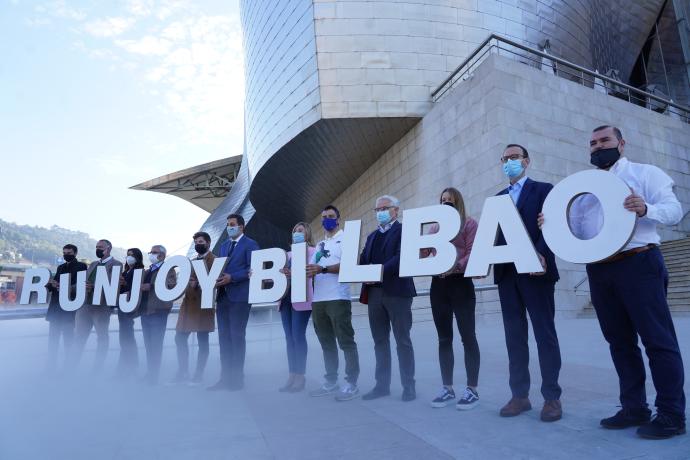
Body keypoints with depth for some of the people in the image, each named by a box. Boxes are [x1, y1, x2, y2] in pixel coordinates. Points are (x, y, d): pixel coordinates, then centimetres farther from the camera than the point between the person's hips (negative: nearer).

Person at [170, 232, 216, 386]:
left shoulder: (213, 260, -4)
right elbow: (188, 279, 23)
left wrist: (198, 284, -24)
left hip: (203, 304, -8)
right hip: (188, 303, 8)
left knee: (202, 340, -2)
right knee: (180, 338, 8)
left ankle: (198, 376, 5)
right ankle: (183, 373, 17)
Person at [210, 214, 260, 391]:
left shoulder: (250, 244, -3)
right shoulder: (224, 245, 20)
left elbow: (252, 269, -12)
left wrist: (231, 278, -19)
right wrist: (217, 277, -2)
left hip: (239, 296, -7)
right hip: (223, 295, 7)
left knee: (237, 336, -3)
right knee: (224, 337, 7)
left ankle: (237, 378, 6)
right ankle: (225, 377, 14)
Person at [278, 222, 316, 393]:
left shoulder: (312, 251, 2)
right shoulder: (289, 254, 21)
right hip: (286, 298, 6)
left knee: (298, 336, -8)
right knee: (289, 337, 6)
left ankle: (300, 376, 0)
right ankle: (292, 375, 12)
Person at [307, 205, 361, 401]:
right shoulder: (319, 245, 23)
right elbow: (312, 267, 22)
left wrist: (323, 269, -22)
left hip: (337, 298, -7)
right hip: (318, 300, 8)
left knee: (346, 341, -3)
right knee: (326, 343, 12)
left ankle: (351, 384, 3)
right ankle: (331, 382, 20)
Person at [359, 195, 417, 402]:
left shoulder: (404, 230, 2)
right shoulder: (372, 236, 23)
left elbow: (401, 257, -14)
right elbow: (363, 261, 13)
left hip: (397, 291, -6)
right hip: (374, 293, 6)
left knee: (403, 341, 1)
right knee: (380, 341, 10)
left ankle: (408, 386, 11)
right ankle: (382, 385, 18)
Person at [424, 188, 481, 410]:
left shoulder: (469, 223, 4)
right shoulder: (435, 227, 17)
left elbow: (472, 253, -7)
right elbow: (426, 254, 15)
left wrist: (455, 266, -21)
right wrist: (424, 253, -7)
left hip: (460, 283, -5)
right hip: (438, 285, 5)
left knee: (468, 336, -1)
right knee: (444, 338, 8)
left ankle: (472, 389, 8)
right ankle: (447, 388, 16)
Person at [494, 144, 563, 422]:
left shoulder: (544, 190, 5)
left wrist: (540, 254, -24)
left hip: (535, 271, -5)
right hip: (506, 273, 5)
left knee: (545, 334, 2)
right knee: (514, 335, 8)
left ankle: (552, 397, 12)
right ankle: (519, 395, 16)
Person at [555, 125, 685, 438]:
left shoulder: (645, 173, 6)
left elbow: (674, 209, -6)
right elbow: (574, 231, 14)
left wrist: (646, 209, -27)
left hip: (639, 263, -5)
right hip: (599, 271, 6)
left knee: (658, 339, -3)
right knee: (619, 341, 10)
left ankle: (671, 413, 7)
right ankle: (634, 407, 20)